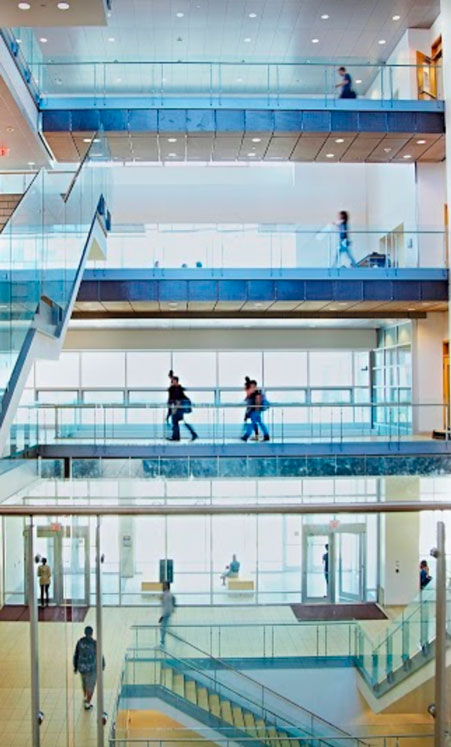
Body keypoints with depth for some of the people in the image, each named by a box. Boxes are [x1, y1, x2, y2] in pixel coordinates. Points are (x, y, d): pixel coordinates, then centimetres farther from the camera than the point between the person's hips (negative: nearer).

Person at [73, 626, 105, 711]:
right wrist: (102, 665, 8)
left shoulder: (80, 642, -7)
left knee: (84, 683, 27)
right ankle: (87, 704, 15)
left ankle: (85, 698, 48)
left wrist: (75, 667, 14)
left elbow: (76, 655, 1)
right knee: (90, 686, 10)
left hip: (81, 667, 4)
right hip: (92, 668, -4)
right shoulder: (94, 643, -18)